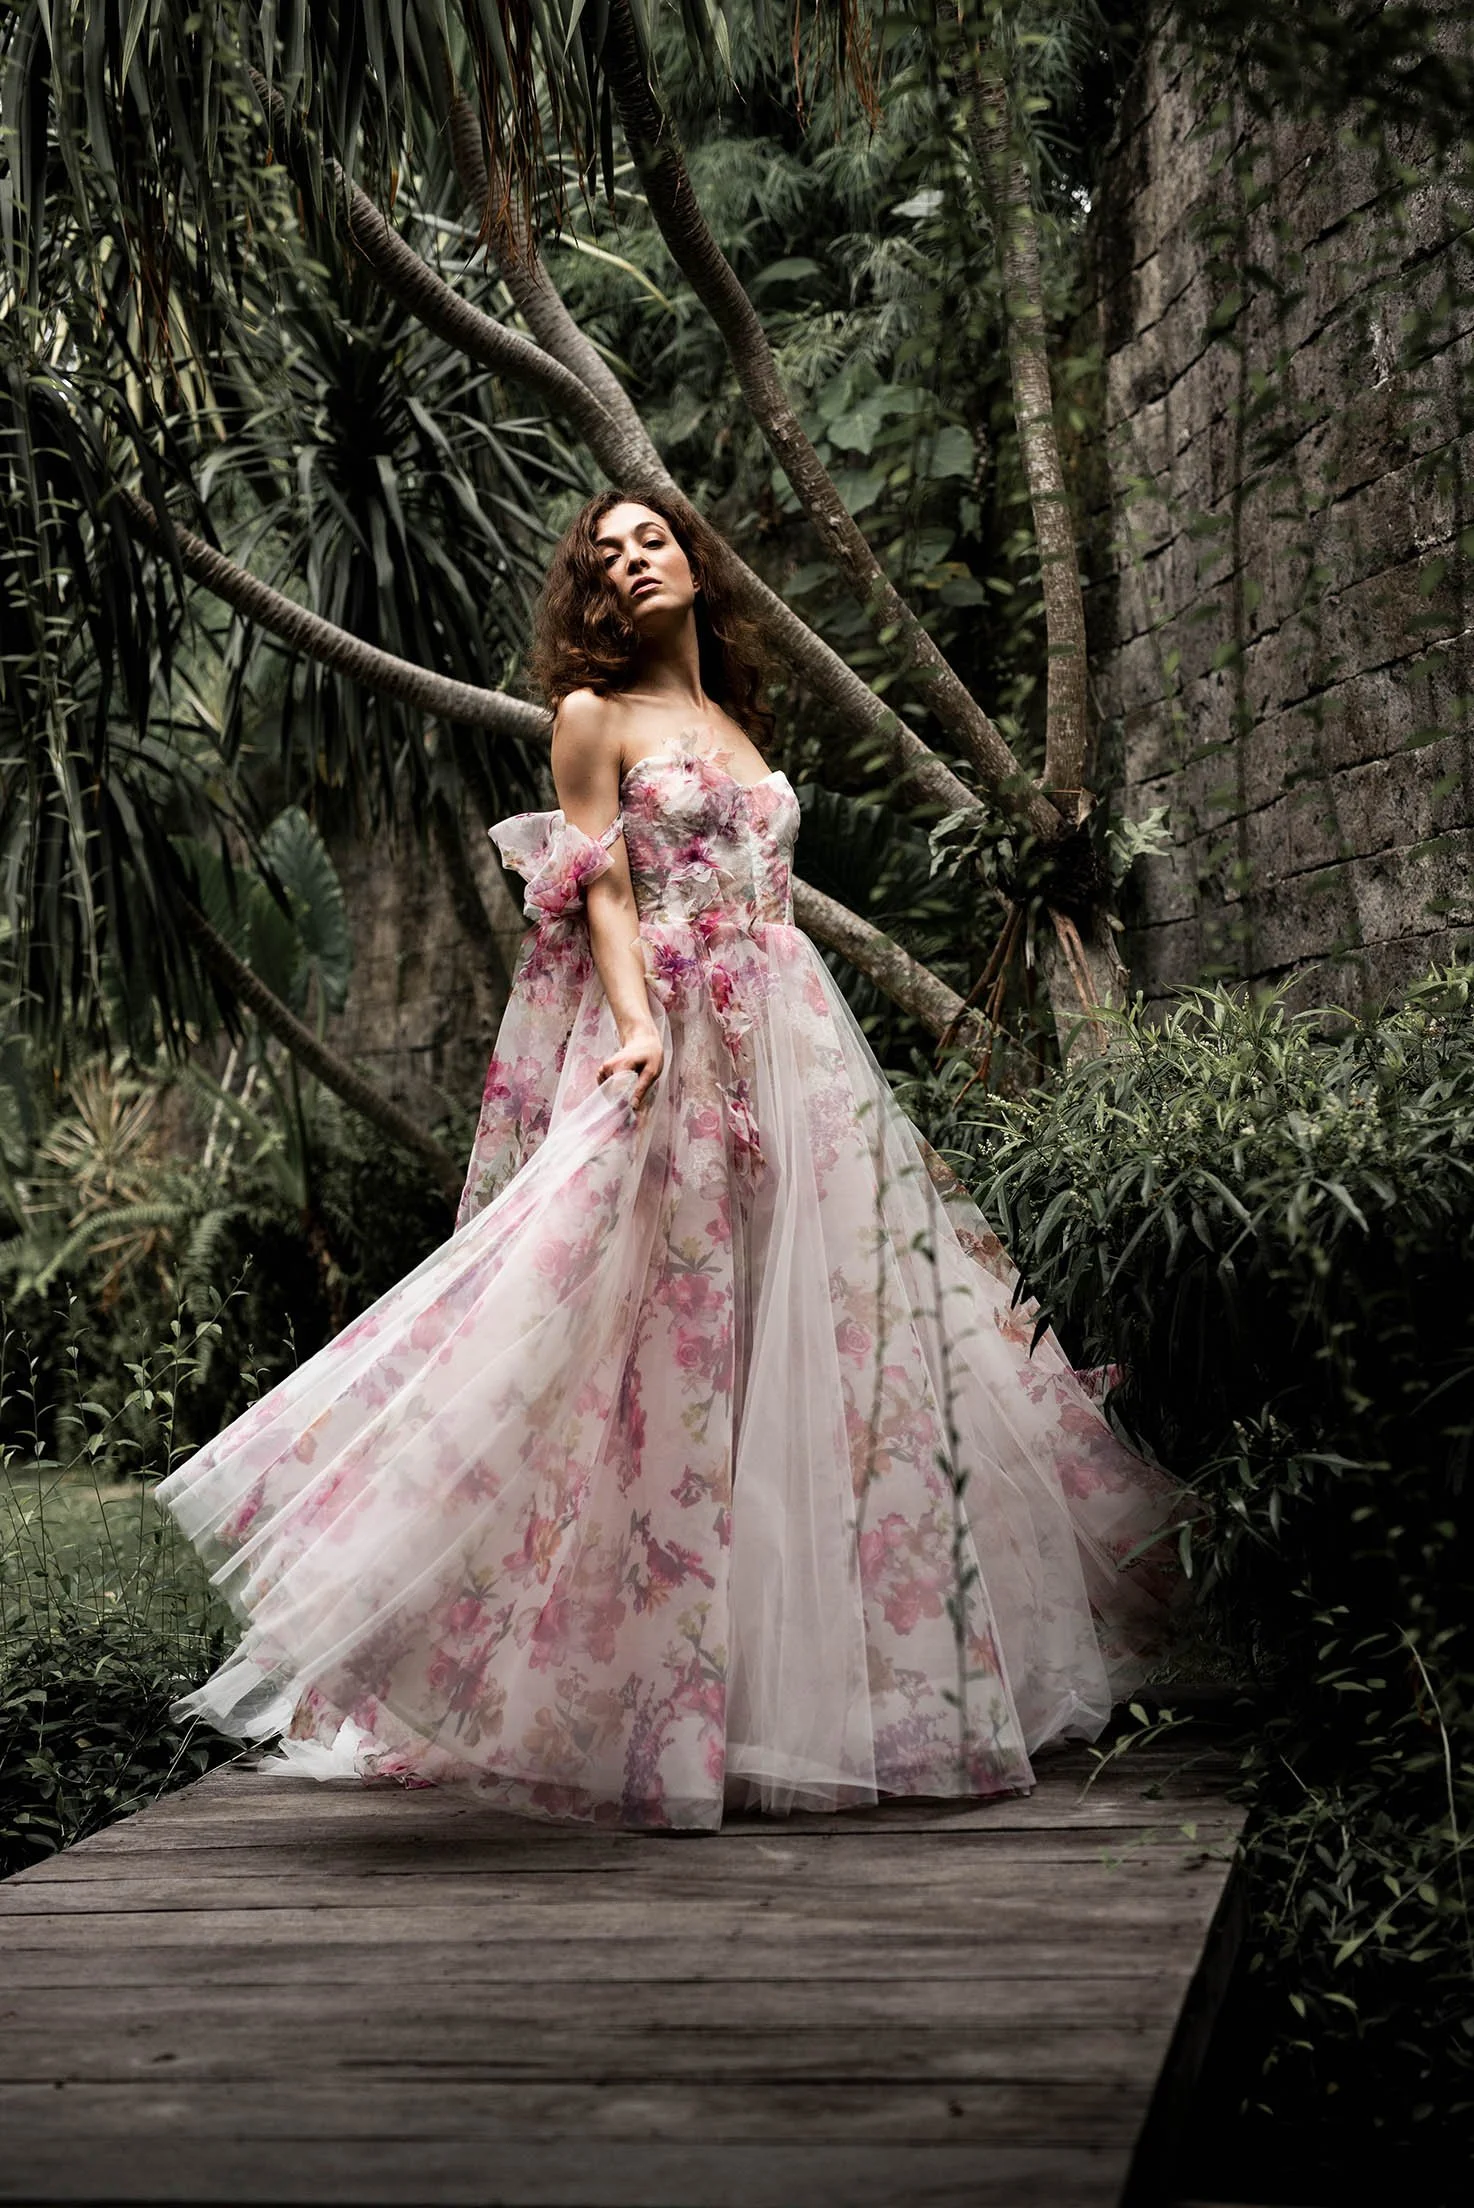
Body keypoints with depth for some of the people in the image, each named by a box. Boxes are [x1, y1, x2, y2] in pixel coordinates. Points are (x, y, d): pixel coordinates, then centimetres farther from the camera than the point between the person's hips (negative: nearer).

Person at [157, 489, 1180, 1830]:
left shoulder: (737, 725, 21)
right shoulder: (596, 716, 4)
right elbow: (599, 892, -6)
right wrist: (638, 1027, -22)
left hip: (791, 1051, 7)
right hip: (665, 1054, -7)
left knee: (820, 1334, 4)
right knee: (667, 1354, -10)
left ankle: (810, 1684, 14)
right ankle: (661, 1714, -6)